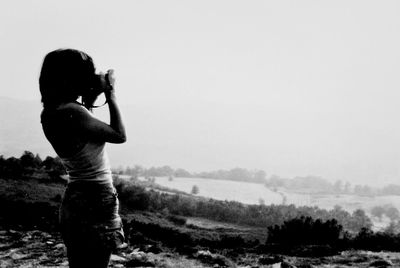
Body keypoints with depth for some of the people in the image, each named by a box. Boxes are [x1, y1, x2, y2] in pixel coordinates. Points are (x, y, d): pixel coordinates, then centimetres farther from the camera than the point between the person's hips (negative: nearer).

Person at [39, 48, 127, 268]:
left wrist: (90, 99, 9)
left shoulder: (50, 113, 3)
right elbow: (119, 135, -15)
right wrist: (110, 94, -7)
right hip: (96, 200, -9)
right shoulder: (71, 112, -23)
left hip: (75, 199, 9)